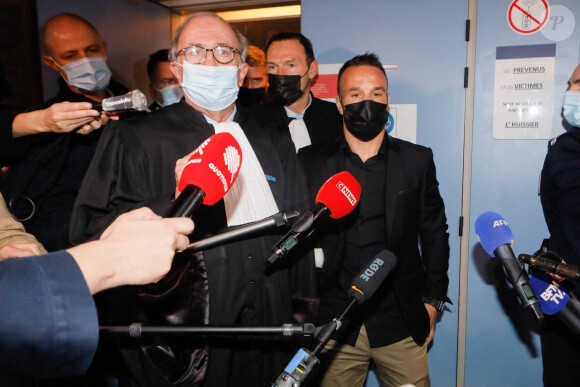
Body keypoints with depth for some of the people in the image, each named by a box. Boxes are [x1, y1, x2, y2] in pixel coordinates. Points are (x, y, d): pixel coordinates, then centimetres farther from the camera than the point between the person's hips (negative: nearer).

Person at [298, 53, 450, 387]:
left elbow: (435, 234, 7)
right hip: (334, 324, 0)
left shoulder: (418, 160, 2)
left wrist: (433, 301, 6)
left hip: (400, 325, 1)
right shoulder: (311, 162, -1)